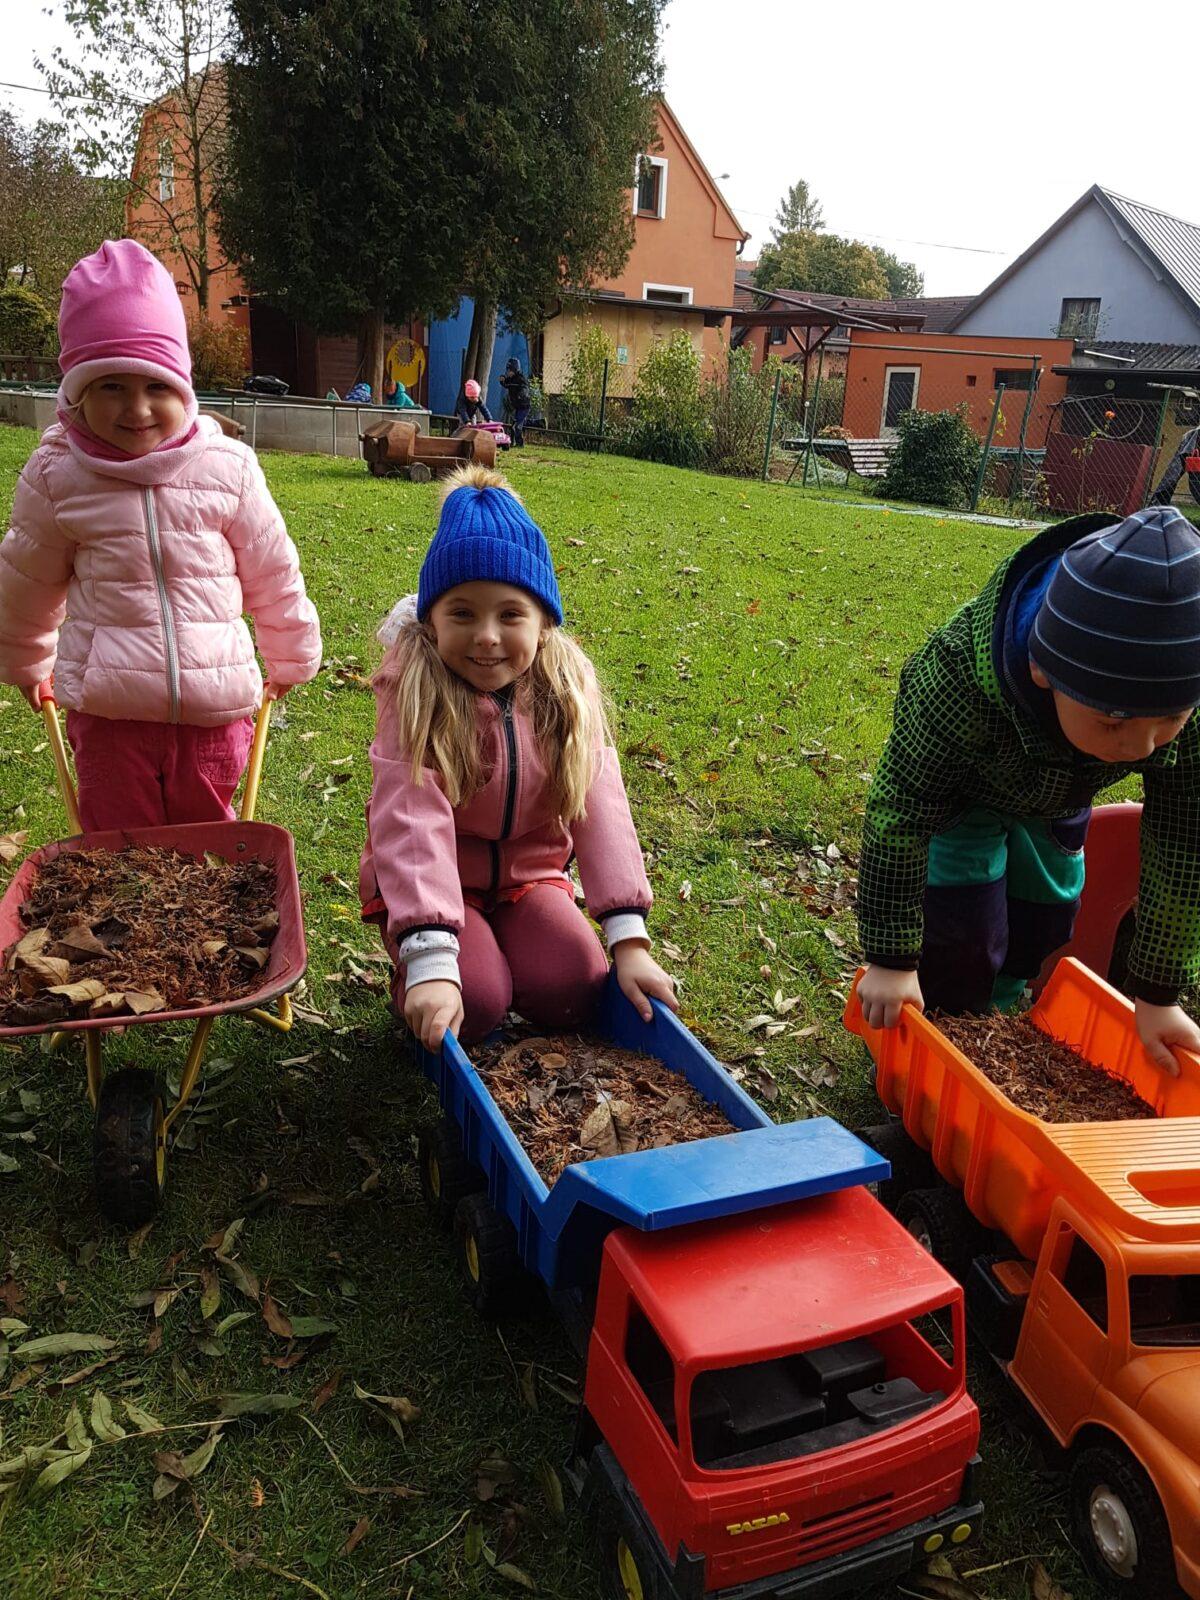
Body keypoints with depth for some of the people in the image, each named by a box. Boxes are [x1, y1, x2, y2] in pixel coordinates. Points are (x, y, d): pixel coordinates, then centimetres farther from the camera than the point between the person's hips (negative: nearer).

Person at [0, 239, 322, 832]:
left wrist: (291, 659, 18)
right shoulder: (57, 477, -3)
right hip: (108, 713, 0)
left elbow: (273, 574, 8)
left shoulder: (227, 468, -5)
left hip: (213, 709, 0)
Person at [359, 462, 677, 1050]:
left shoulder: (565, 685, -12)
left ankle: (507, 944, 14)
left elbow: (599, 802, -19)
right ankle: (410, 980, 9)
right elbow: (411, 820, -33)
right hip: (434, 878, -3)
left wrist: (629, 940, -27)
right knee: (476, 1001, -26)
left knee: (572, 991, -19)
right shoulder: (413, 687, -22)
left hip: (529, 871, 3)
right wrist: (431, 964, -43)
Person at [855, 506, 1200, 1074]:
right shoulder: (956, 679, -48)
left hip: (1056, 798, 4)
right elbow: (898, 820, -35)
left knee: (1043, 925, 14)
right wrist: (892, 960, -26)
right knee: (958, 943, -9)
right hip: (958, 789, -3)